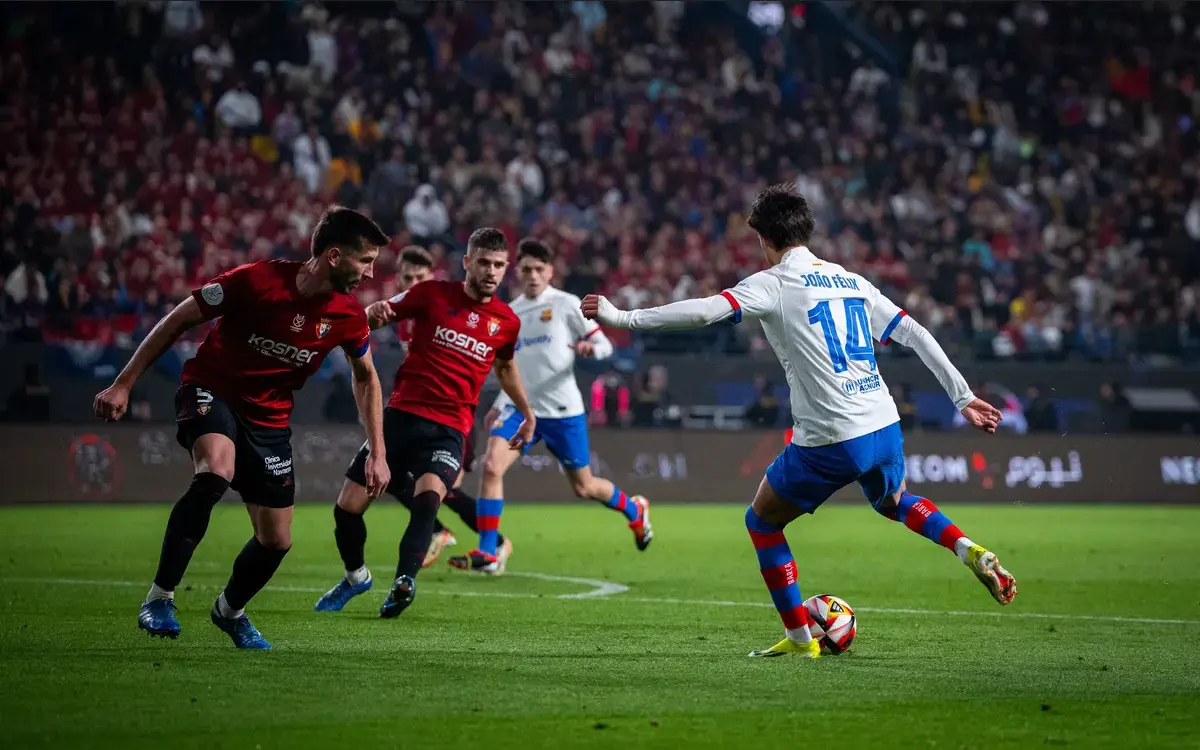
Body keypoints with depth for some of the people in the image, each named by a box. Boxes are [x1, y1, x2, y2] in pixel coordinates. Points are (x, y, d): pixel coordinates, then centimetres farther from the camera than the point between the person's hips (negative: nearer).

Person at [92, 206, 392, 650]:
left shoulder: (349, 316, -10)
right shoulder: (256, 281, -23)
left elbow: (366, 378, 11)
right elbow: (178, 321, -12)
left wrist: (377, 453, 5)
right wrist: (123, 385, -11)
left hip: (269, 417, 5)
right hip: (211, 391, -5)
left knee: (276, 541, 4)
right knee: (216, 473, -36)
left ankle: (230, 611, 37)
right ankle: (159, 599, -27)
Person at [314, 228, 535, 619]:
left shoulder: (507, 322, 7)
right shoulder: (433, 294, 0)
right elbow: (378, 315, 6)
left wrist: (528, 413, 30)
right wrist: (375, 313, -18)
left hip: (449, 430, 0)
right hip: (402, 415, 0)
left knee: (428, 497, -31)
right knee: (348, 506, 4)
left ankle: (404, 582, -33)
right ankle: (355, 576, 30)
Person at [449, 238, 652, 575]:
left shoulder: (567, 305, -4)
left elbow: (604, 344, -4)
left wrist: (590, 348, -27)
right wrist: (499, 405, 19)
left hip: (563, 410, -4)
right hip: (521, 407, 4)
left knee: (583, 487, 7)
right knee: (492, 465, -20)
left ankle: (634, 510, 40)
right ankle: (489, 553, -17)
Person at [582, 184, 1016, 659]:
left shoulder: (774, 284, -5)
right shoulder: (850, 280, 14)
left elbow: (705, 311, -19)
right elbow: (914, 333, 14)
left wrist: (623, 318, -14)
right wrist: (963, 397, 18)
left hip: (829, 442, -6)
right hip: (885, 428, 6)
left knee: (762, 521, 16)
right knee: (894, 502, 37)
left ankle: (801, 638, 14)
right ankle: (971, 553, 14)